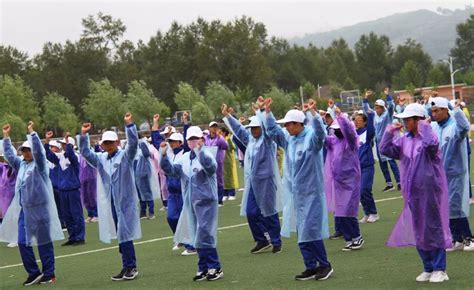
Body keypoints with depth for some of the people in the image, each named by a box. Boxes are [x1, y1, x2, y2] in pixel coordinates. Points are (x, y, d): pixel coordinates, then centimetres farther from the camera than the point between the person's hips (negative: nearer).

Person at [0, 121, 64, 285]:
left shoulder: (40, 164, -4)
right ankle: (33, 273, 13)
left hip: (39, 208, -6)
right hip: (23, 209, 6)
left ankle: (49, 274, 9)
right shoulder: (21, 164, 14)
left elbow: (38, 151, -20)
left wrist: (32, 133, -23)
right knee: (23, 242, 3)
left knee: (44, 242, 1)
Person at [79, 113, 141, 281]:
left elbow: (133, 143, -17)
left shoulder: (125, 156, -3)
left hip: (125, 201, -5)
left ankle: (129, 267, -2)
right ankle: (129, 267, 15)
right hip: (111, 202, 6)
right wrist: (83, 136, -7)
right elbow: (85, 153, 5)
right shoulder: (101, 159, 12)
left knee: (125, 234, -8)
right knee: (121, 235, 9)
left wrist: (129, 125, -28)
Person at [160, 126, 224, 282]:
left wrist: (199, 150, -41)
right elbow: (170, 169, 4)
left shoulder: (206, 155, -10)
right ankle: (204, 268, 18)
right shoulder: (185, 158, 10)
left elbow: (211, 167, -31)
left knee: (204, 236, -10)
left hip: (206, 202, -7)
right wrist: (164, 155, -12)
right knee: (197, 238, 10)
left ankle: (215, 268, -1)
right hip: (190, 203, 7)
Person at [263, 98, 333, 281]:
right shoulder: (289, 138, 9)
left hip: (311, 193, -8)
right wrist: (268, 111, 13)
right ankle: (311, 267, 17)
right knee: (302, 232, 9)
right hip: (295, 194, 8)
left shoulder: (311, 137, -12)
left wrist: (313, 112, -43)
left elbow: (320, 132, -32)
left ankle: (325, 265, 5)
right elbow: (272, 130, 20)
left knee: (311, 230, -8)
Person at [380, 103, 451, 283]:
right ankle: (428, 268, 23)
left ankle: (439, 269, 8)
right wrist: (389, 132, 0)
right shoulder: (404, 140, 9)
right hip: (412, 192, 7)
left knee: (433, 228, 0)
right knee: (418, 231, 12)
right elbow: (386, 150, 8)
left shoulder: (428, 136, -11)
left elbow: (431, 144, -33)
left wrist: (424, 127, -21)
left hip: (429, 191, -7)